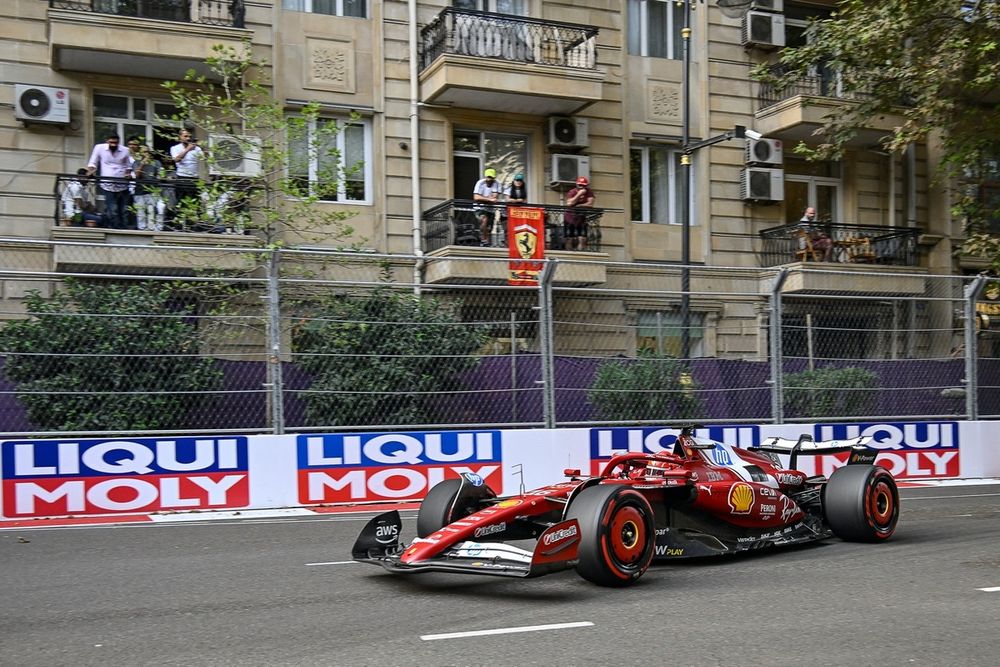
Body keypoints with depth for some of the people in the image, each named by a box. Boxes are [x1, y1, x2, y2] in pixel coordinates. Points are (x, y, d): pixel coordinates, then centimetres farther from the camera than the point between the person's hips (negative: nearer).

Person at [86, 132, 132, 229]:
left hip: (122, 185, 3)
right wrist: (91, 171, -12)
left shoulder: (124, 151, 5)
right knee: (112, 211, -9)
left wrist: (128, 174, -2)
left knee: (123, 210, 7)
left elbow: (128, 166, 17)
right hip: (108, 185, -3)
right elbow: (93, 163, 7)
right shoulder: (99, 148, -1)